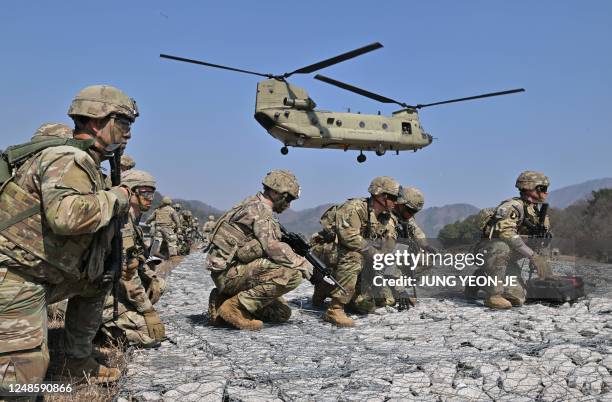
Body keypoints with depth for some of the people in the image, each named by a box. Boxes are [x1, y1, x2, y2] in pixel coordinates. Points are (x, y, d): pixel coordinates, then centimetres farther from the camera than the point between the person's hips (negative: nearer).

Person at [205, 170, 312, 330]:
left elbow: (265, 248, 18)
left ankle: (224, 299, 10)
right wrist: (302, 263, -12)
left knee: (282, 314, 12)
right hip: (230, 273, -10)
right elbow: (274, 248, -25)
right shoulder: (260, 209, -14)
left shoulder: (253, 204, 17)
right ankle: (236, 306, -16)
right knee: (293, 274, -23)